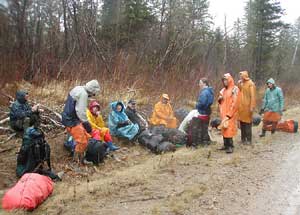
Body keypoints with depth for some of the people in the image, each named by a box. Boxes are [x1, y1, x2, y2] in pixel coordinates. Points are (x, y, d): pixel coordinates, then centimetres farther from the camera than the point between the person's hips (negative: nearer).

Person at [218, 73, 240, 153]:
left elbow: (235, 102, -13)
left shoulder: (235, 89, -9)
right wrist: (219, 99, -4)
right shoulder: (223, 90, 14)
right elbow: (220, 101, 21)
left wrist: (229, 114, -16)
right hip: (223, 113, 7)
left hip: (230, 113, -7)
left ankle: (230, 146, -7)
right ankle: (226, 145, 15)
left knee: (229, 129, -11)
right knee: (224, 129, 7)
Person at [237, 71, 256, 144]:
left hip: (247, 106, -6)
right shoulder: (240, 84, 11)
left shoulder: (250, 84, -9)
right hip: (241, 106, 7)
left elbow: (253, 96, -13)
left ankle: (249, 140, 6)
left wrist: (252, 107, -18)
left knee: (247, 123, -2)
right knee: (242, 122, 11)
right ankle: (243, 139, 20)